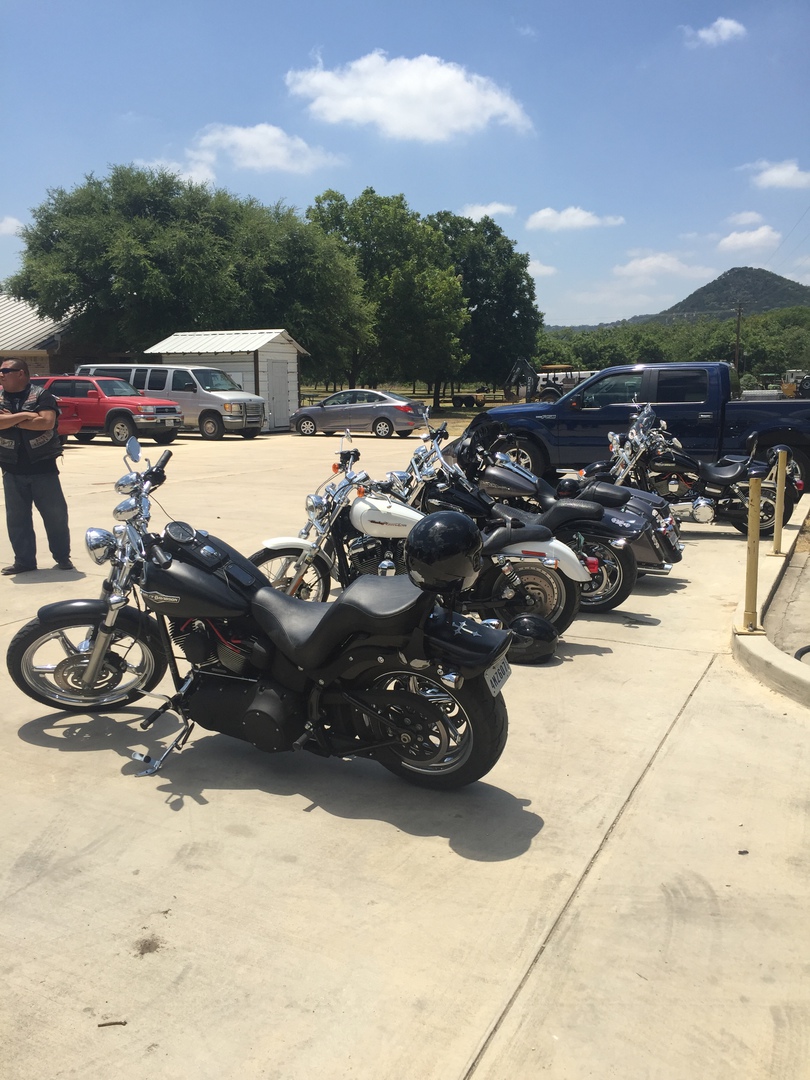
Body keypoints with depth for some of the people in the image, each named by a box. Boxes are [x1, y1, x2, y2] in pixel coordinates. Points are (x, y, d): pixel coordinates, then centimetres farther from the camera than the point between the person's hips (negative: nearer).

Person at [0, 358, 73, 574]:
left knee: (55, 514, 1)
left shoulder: (41, 395, -3)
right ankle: (24, 560, 17)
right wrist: (24, 415, -15)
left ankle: (63, 557, 14)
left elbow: (47, 422, -18)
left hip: (43, 467, -3)